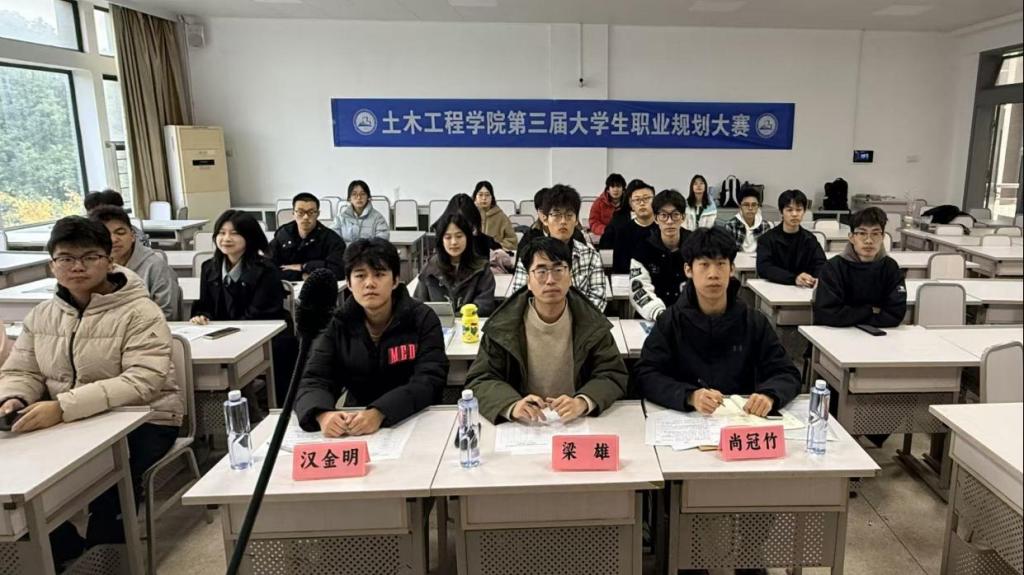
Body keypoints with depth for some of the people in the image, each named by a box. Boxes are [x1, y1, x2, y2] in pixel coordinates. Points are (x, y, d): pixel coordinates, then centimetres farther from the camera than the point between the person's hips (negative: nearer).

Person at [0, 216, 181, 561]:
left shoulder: (140, 313, -13)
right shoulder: (41, 315, 9)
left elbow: (141, 382, -23)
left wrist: (63, 407, -33)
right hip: (69, 425, 6)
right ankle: (63, 553, 10)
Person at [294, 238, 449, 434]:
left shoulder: (422, 319, -4)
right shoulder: (338, 324, 2)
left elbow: (429, 381, -14)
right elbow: (313, 380, -5)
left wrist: (379, 414, -30)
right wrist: (323, 415, -27)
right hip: (355, 428, 2)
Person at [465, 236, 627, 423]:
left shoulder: (592, 323, -1)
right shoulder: (502, 326, -4)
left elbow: (614, 375, -3)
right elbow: (480, 380, -6)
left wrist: (582, 402, -24)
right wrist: (512, 406, -27)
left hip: (577, 422, 1)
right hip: (522, 425, 0)